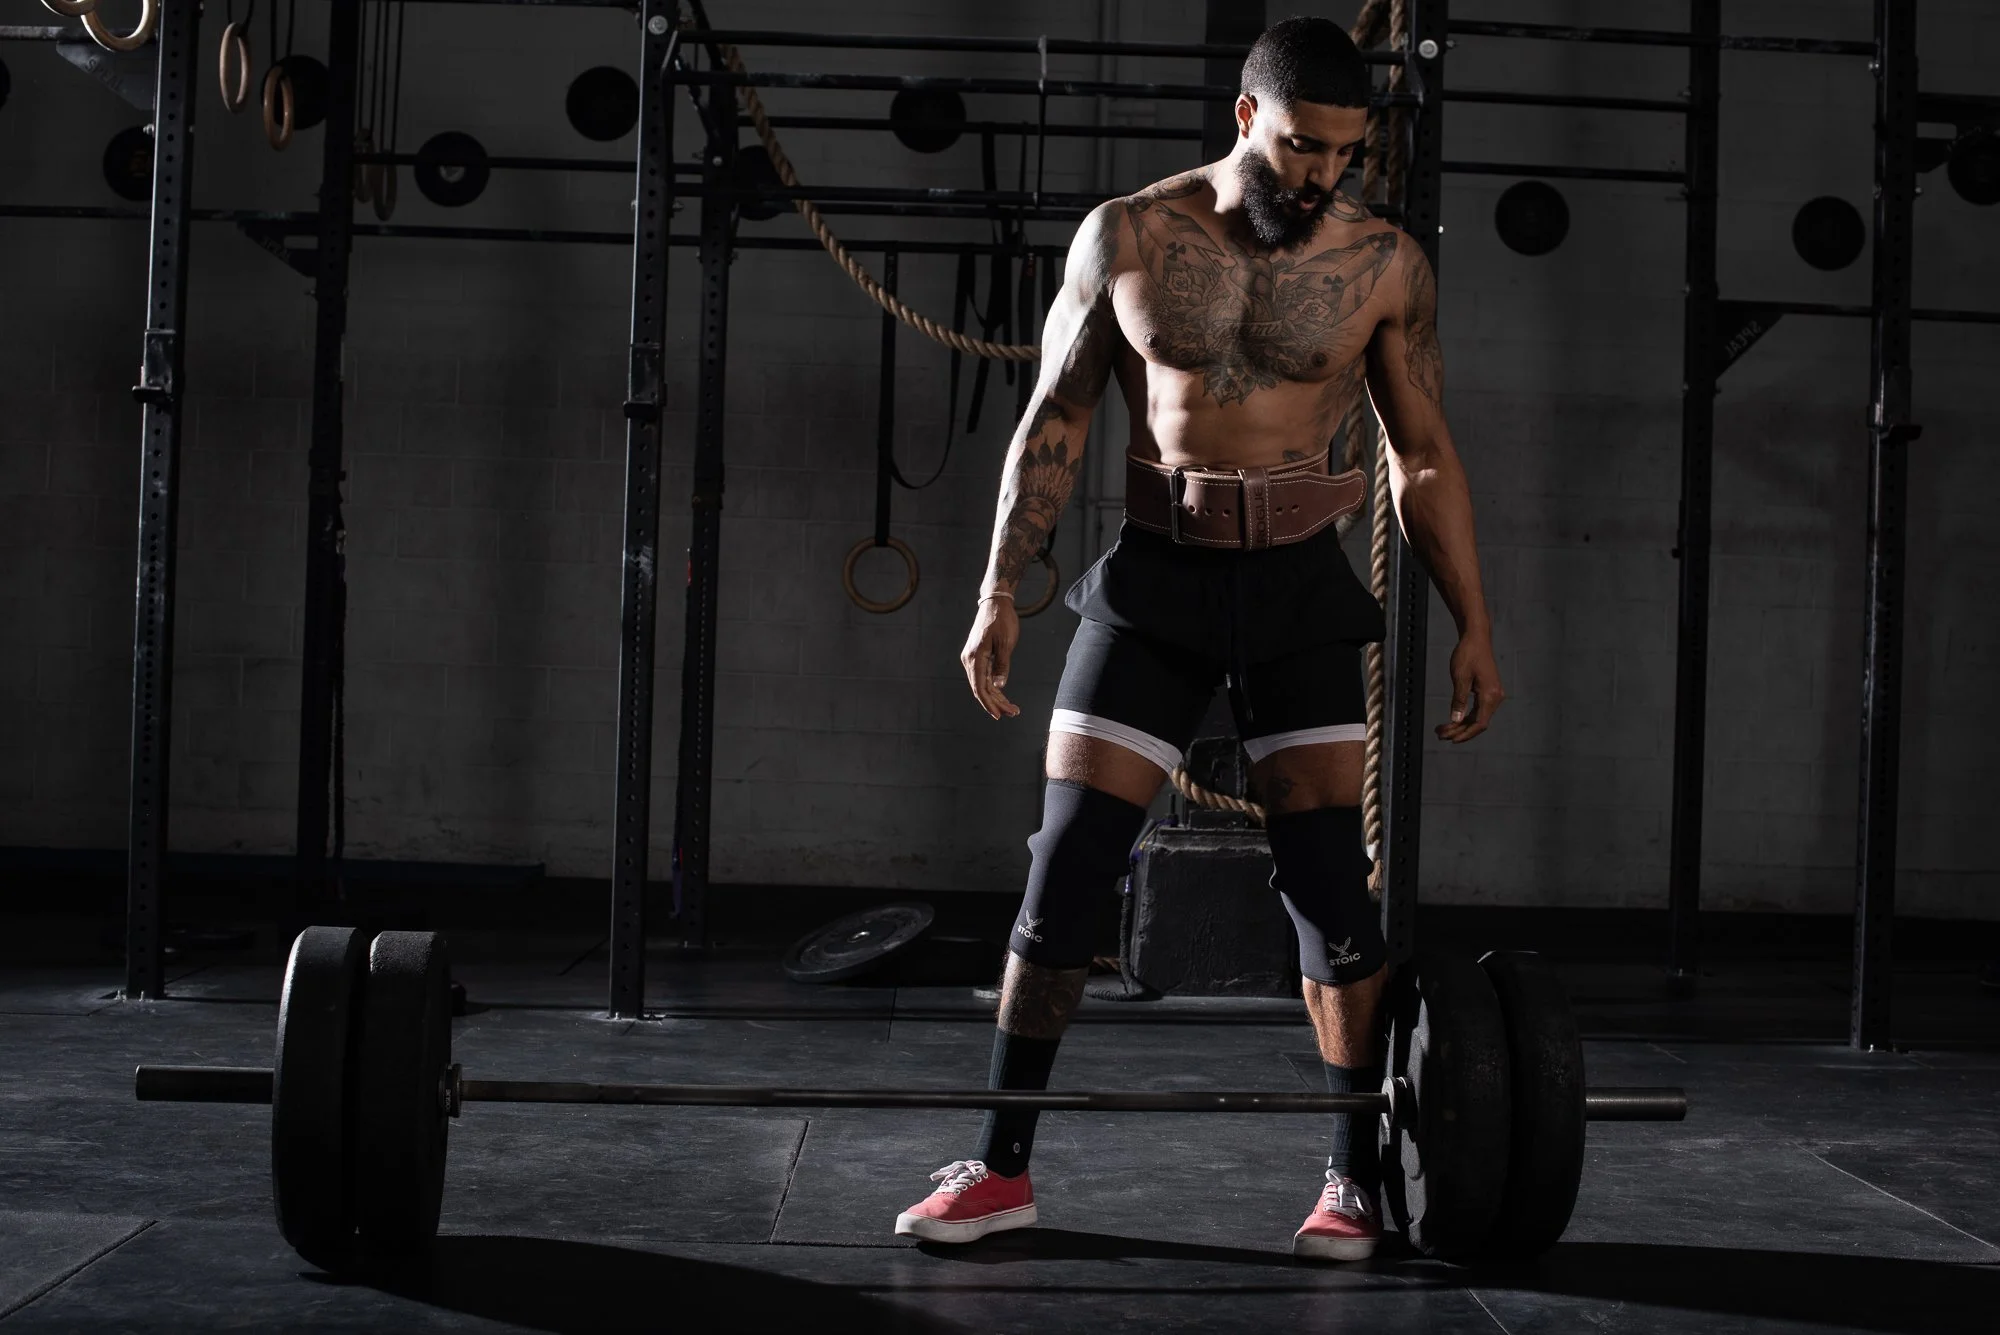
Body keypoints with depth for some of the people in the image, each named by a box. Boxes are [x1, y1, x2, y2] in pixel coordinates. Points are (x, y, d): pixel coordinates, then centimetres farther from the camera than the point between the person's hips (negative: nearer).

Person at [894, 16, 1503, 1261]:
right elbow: (1055, 421, 1)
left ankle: (1358, 1178, 12)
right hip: (1154, 577, 0)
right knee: (1066, 867, -2)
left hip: (1302, 589, 0)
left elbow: (1427, 459, 5)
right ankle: (1003, 1166, 9)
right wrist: (1000, 592, -5)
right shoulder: (1126, 237, -3)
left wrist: (1475, 626, 1)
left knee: (1331, 881, -2)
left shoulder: (1385, 263, -2)